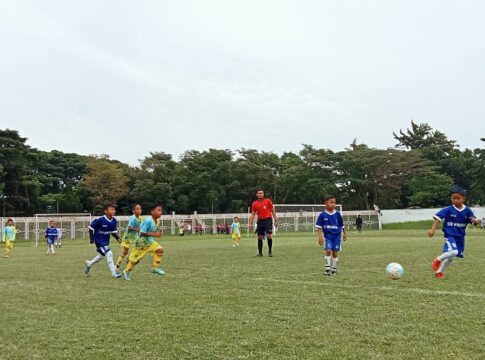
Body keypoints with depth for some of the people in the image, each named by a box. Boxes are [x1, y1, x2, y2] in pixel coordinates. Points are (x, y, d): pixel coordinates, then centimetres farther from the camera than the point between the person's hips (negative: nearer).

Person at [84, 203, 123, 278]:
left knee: (102, 255, 24)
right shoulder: (100, 220, -25)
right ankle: (114, 273, -7)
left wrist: (118, 238, -13)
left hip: (106, 241, 8)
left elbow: (113, 232, 3)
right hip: (99, 240, -8)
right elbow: (91, 227, -13)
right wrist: (91, 238, -13)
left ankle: (89, 264, 51)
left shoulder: (114, 221, -8)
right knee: (109, 254, -16)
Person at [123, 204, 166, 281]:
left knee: (160, 250, -14)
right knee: (135, 259, 6)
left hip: (150, 241, 7)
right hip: (142, 242, -7)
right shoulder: (148, 221, -29)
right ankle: (126, 272, 30)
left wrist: (157, 233, -7)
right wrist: (154, 234, -35)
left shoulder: (157, 221, -4)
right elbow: (142, 233, -31)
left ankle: (155, 268, -3)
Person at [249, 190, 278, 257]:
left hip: (268, 220, -2)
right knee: (260, 237, 3)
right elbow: (253, 214, 6)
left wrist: (275, 220, 0)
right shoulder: (254, 204, 5)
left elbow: (273, 211, 4)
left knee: (269, 236, -13)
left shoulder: (268, 201, 0)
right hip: (260, 221, 2)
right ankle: (260, 253, 12)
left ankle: (270, 251, 2)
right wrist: (250, 223, -6)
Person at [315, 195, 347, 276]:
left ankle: (334, 270, 15)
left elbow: (342, 225, 12)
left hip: (337, 235, 1)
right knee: (328, 251, -16)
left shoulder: (337, 214, -1)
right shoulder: (322, 215, -5)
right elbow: (319, 227, -3)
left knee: (335, 252, 3)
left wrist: (344, 234, 19)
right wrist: (320, 236, -10)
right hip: (327, 235, -1)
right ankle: (327, 269, -6)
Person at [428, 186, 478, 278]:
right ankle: (438, 260, 0)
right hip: (450, 235, -4)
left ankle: (439, 271, 30)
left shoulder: (467, 210, -3)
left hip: (460, 237, 4)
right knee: (453, 252, -28)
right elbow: (438, 217, -12)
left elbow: (473, 221, 3)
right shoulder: (448, 210, -12)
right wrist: (432, 229, -19)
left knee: (451, 257, 11)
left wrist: (474, 221, -22)